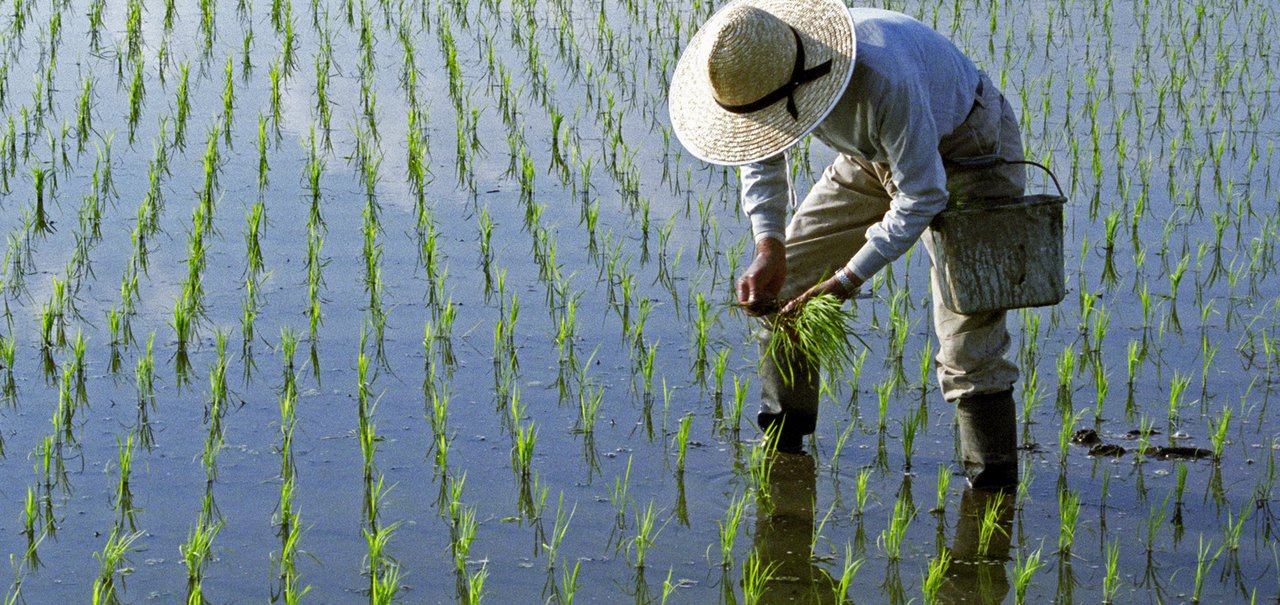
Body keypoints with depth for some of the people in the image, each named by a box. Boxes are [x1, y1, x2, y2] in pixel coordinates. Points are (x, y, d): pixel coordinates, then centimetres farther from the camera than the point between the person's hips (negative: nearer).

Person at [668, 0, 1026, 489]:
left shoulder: (883, 78, -43)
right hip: (874, 157, 7)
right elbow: (763, 159, 0)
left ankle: (993, 486, -7)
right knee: (784, 280, 4)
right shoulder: (767, 67, -20)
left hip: (967, 152, -7)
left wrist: (846, 281, -32)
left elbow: (923, 195, -33)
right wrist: (769, 250, -15)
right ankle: (780, 437, 20)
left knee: (968, 332, -18)